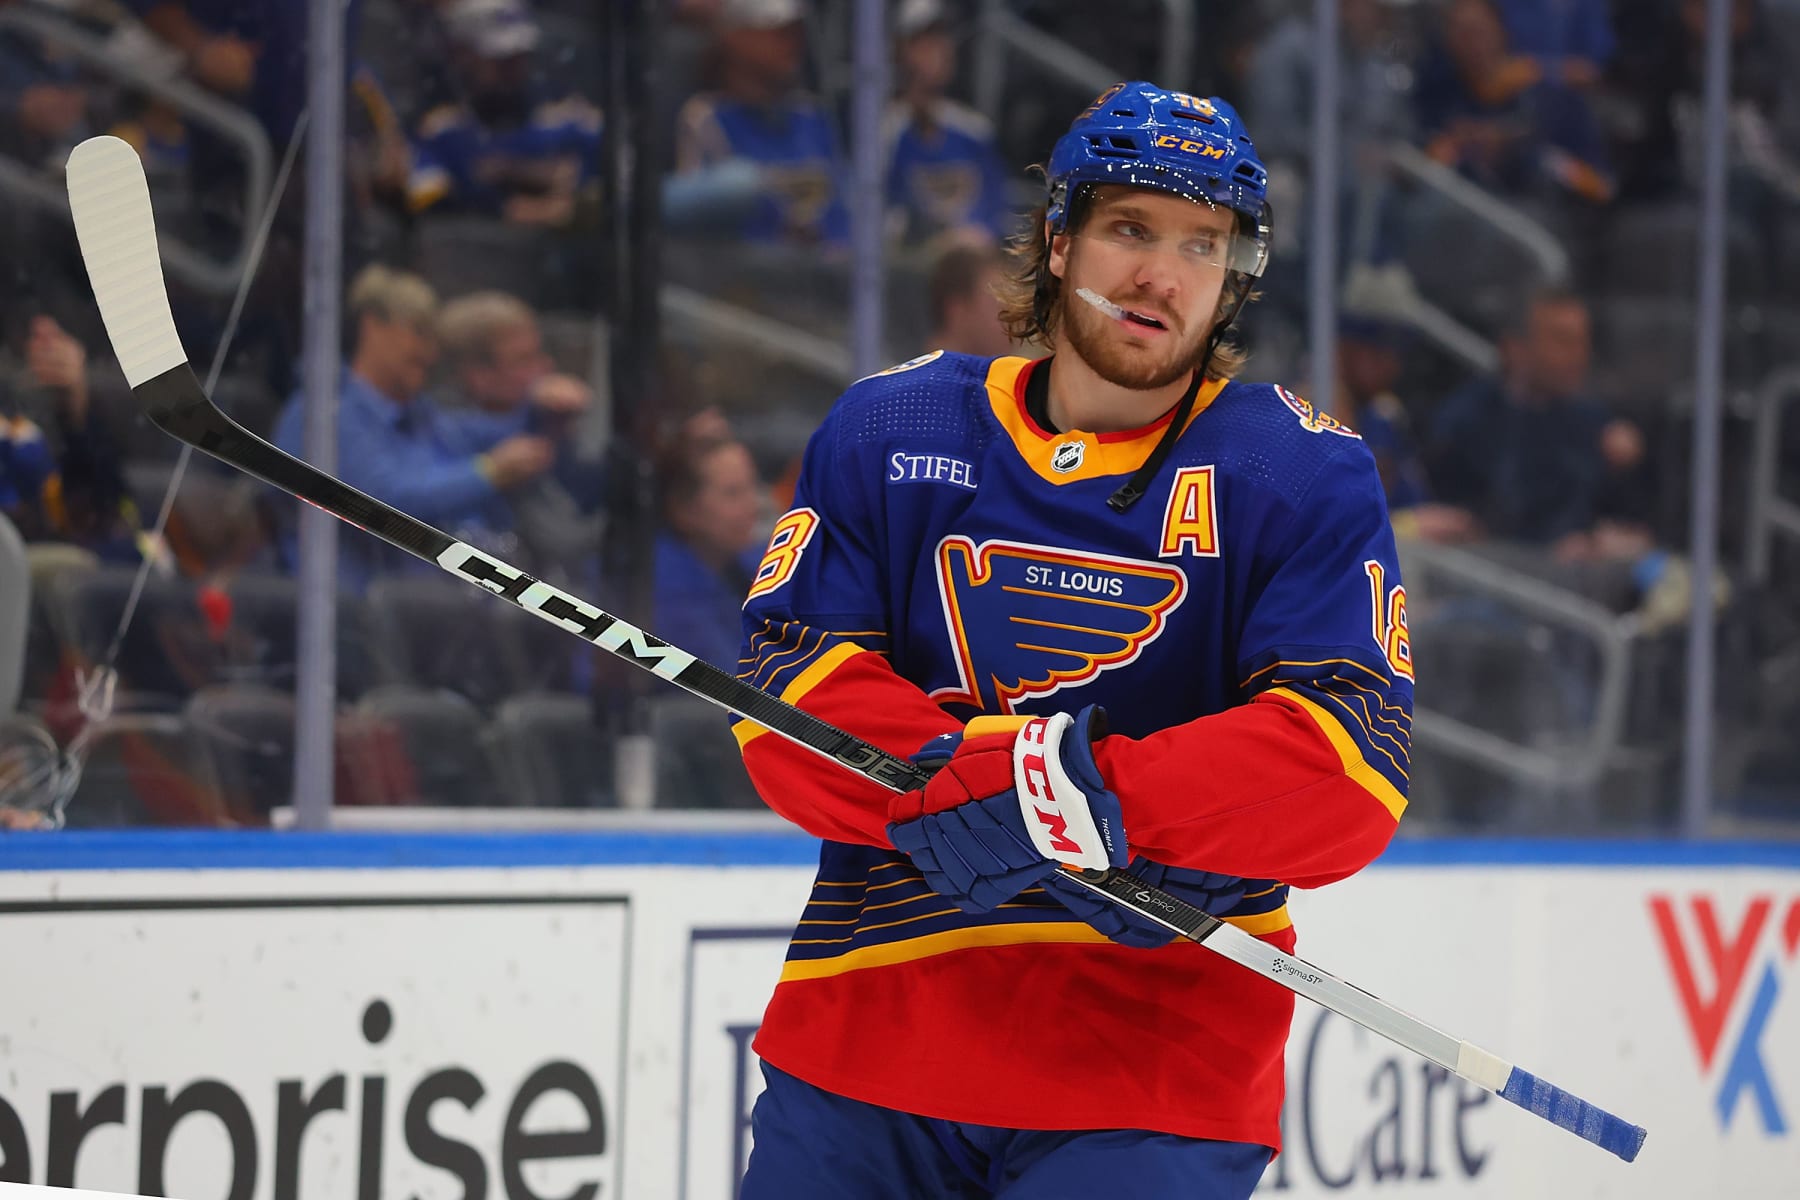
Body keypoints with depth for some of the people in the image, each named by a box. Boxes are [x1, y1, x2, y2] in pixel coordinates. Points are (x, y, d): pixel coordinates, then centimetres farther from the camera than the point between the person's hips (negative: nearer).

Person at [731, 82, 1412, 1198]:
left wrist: (1108, 800, -26)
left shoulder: (1306, 477, -1)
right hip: (868, 1033, 3)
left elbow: (1358, 770, -12)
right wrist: (955, 779, -22)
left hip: (1158, 1066, -2)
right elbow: (785, 681, -2)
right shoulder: (890, 430, 7)